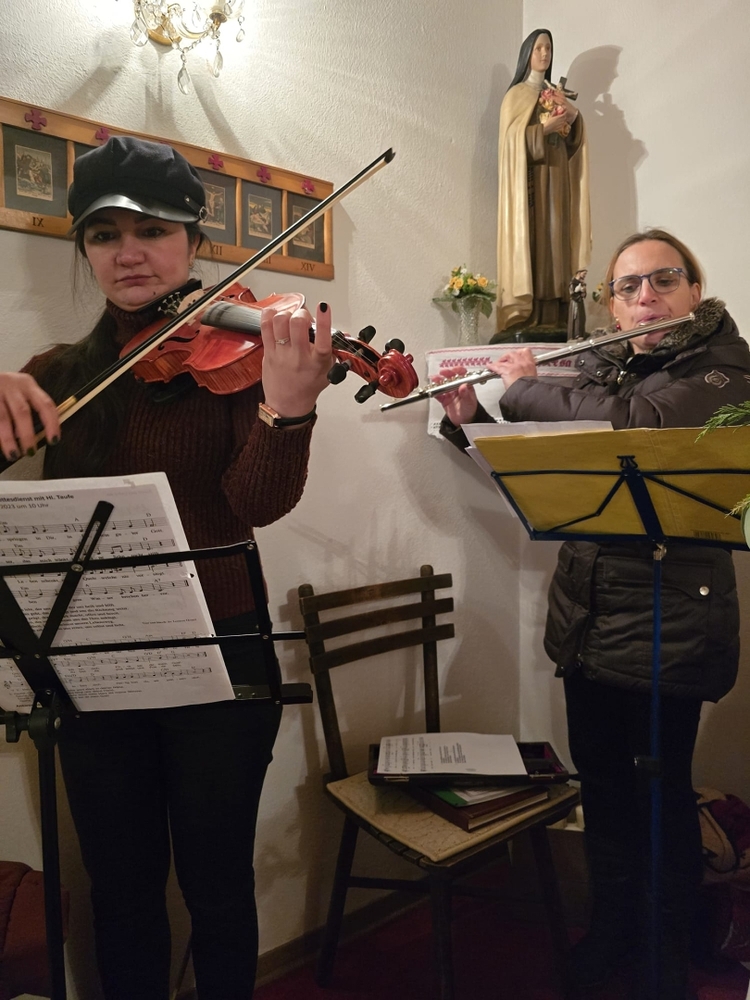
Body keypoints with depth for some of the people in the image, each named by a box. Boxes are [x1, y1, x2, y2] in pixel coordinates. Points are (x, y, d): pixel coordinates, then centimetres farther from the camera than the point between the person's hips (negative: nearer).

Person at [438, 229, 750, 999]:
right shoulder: (595, 369, 9)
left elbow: (632, 423, -27)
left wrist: (522, 387, -14)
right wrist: (470, 421, -4)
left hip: (670, 618, -5)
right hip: (585, 614, 5)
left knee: (662, 784, 9)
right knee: (598, 775, 16)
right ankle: (611, 922, 40)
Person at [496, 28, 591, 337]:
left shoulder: (555, 95, 20)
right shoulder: (517, 95, 4)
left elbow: (574, 140, 15)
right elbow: (513, 138, -9)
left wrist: (574, 115, -3)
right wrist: (546, 127, -15)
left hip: (556, 179, 6)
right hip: (530, 179, -6)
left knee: (554, 241, -1)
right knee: (530, 241, -12)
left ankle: (553, 321, -3)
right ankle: (525, 321, -14)